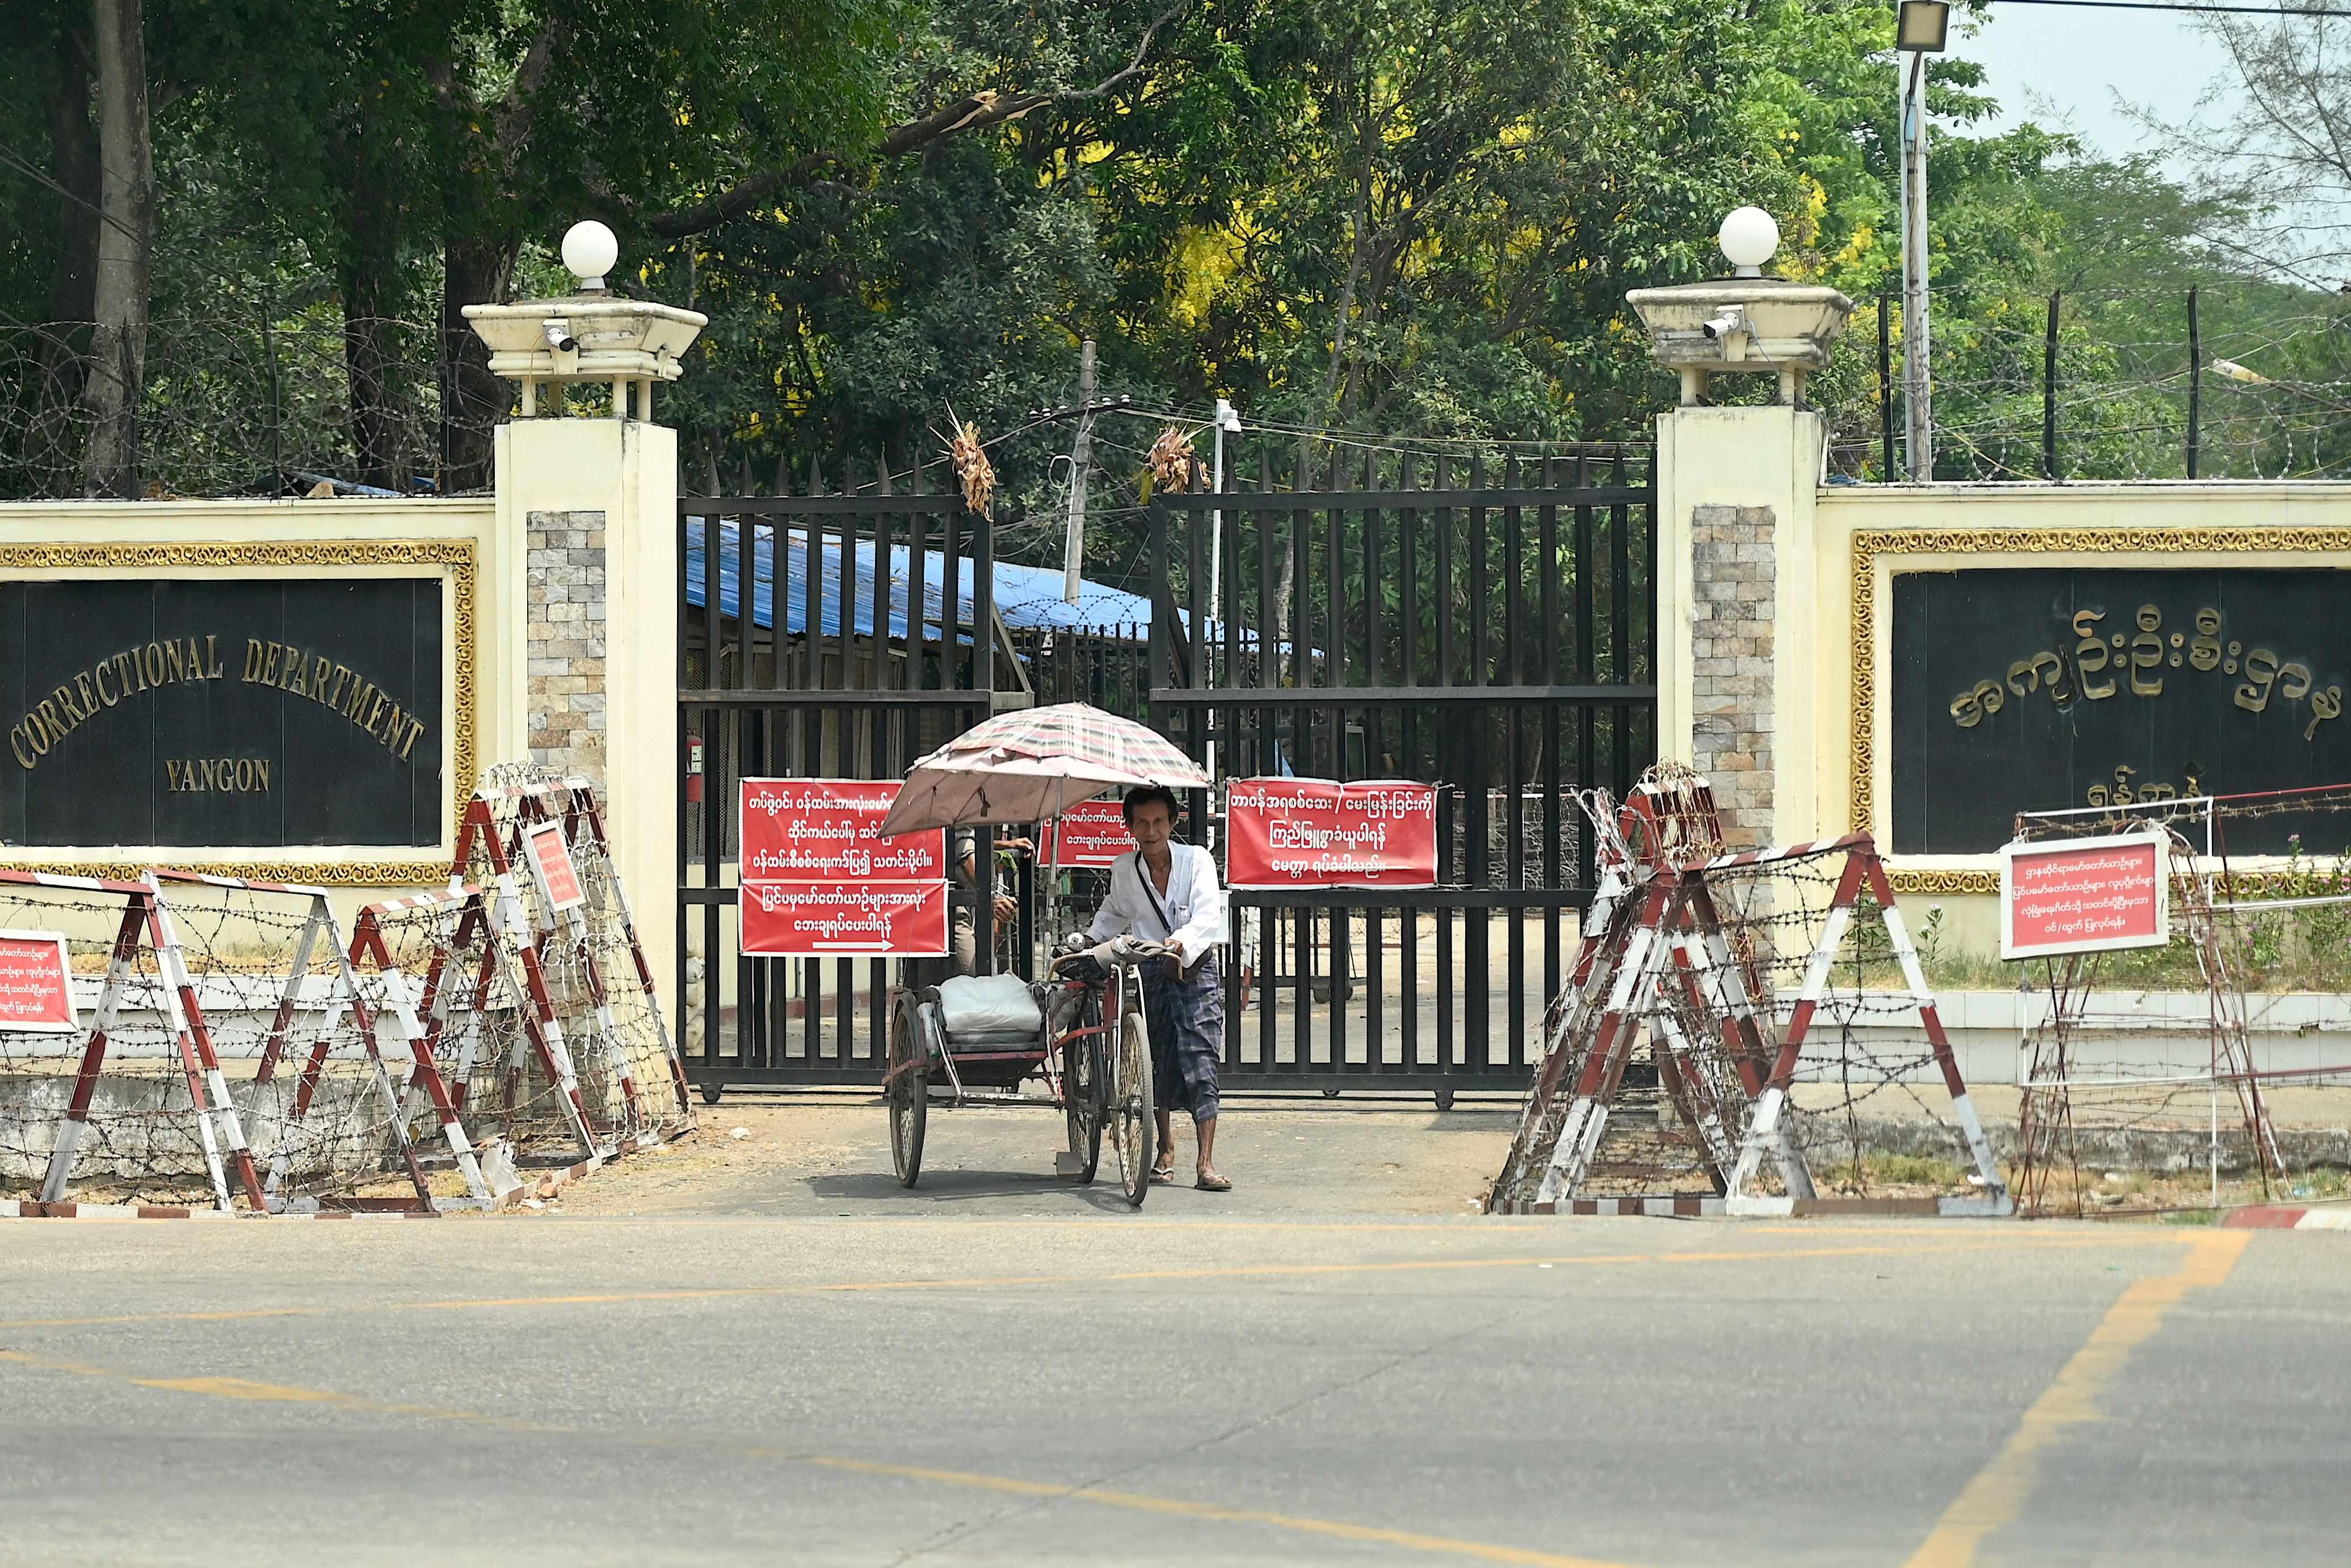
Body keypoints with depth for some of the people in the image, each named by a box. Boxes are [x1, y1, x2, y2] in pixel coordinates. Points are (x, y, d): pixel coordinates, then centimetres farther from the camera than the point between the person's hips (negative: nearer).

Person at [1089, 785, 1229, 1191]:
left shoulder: (1196, 860, -9)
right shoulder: (1124, 869, 2)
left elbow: (1209, 918, -20)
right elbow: (1113, 914, 23)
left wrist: (1180, 942, -37)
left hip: (1196, 971, -3)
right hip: (1149, 973, 3)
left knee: (1200, 1064, -12)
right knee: (1158, 1065, 7)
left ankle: (1206, 1165, -17)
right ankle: (1165, 1150, 28)